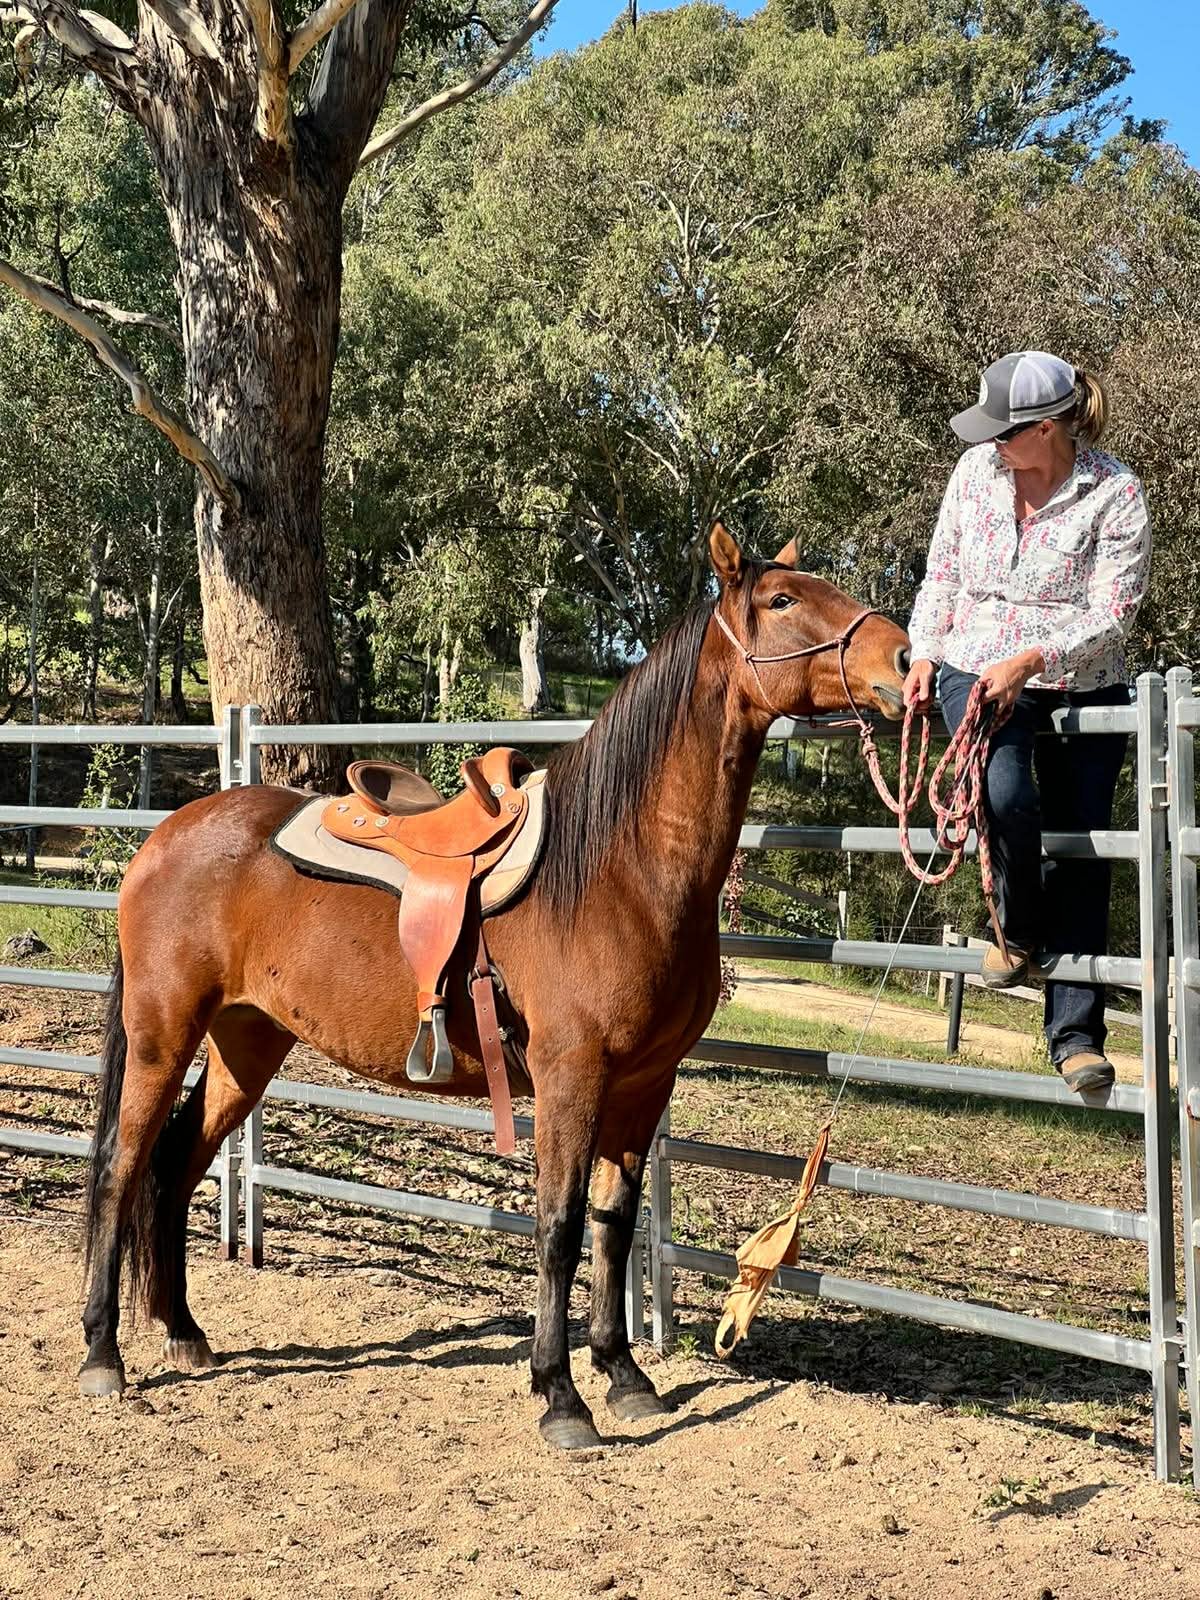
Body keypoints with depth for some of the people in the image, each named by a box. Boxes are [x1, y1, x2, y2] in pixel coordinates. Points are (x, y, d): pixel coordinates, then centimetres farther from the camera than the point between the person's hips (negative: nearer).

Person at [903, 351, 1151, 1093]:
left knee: (1080, 852, -1)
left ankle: (1076, 1032, 7)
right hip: (974, 672, 1)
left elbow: (1111, 614, -15)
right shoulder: (977, 470, -1)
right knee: (1006, 796, -28)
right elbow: (941, 574, 9)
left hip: (1081, 685, -1)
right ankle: (1021, 933, 2)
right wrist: (924, 656, -3)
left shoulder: (1115, 494, -12)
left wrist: (1030, 658, -27)